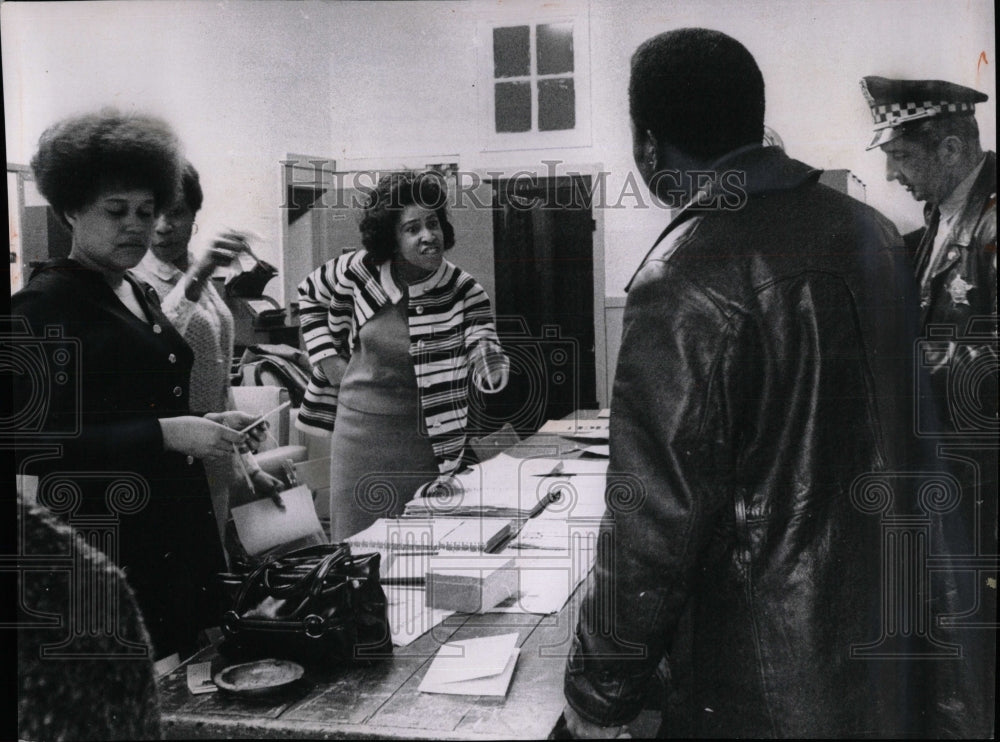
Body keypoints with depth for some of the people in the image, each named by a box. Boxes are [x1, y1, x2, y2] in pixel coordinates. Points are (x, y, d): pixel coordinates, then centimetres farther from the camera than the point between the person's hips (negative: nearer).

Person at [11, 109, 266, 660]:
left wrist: (208, 427, 12)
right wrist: (165, 433, -19)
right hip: (108, 547, -8)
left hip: (180, 531, 8)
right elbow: (33, 445, -17)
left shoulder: (140, 296, 17)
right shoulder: (43, 305, -8)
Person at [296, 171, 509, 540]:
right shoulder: (360, 270, -7)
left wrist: (491, 360, -45)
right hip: (359, 428, 2)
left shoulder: (464, 293, -13)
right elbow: (309, 292, 14)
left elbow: (489, 376, -21)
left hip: (424, 439, -1)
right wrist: (327, 358, 5)